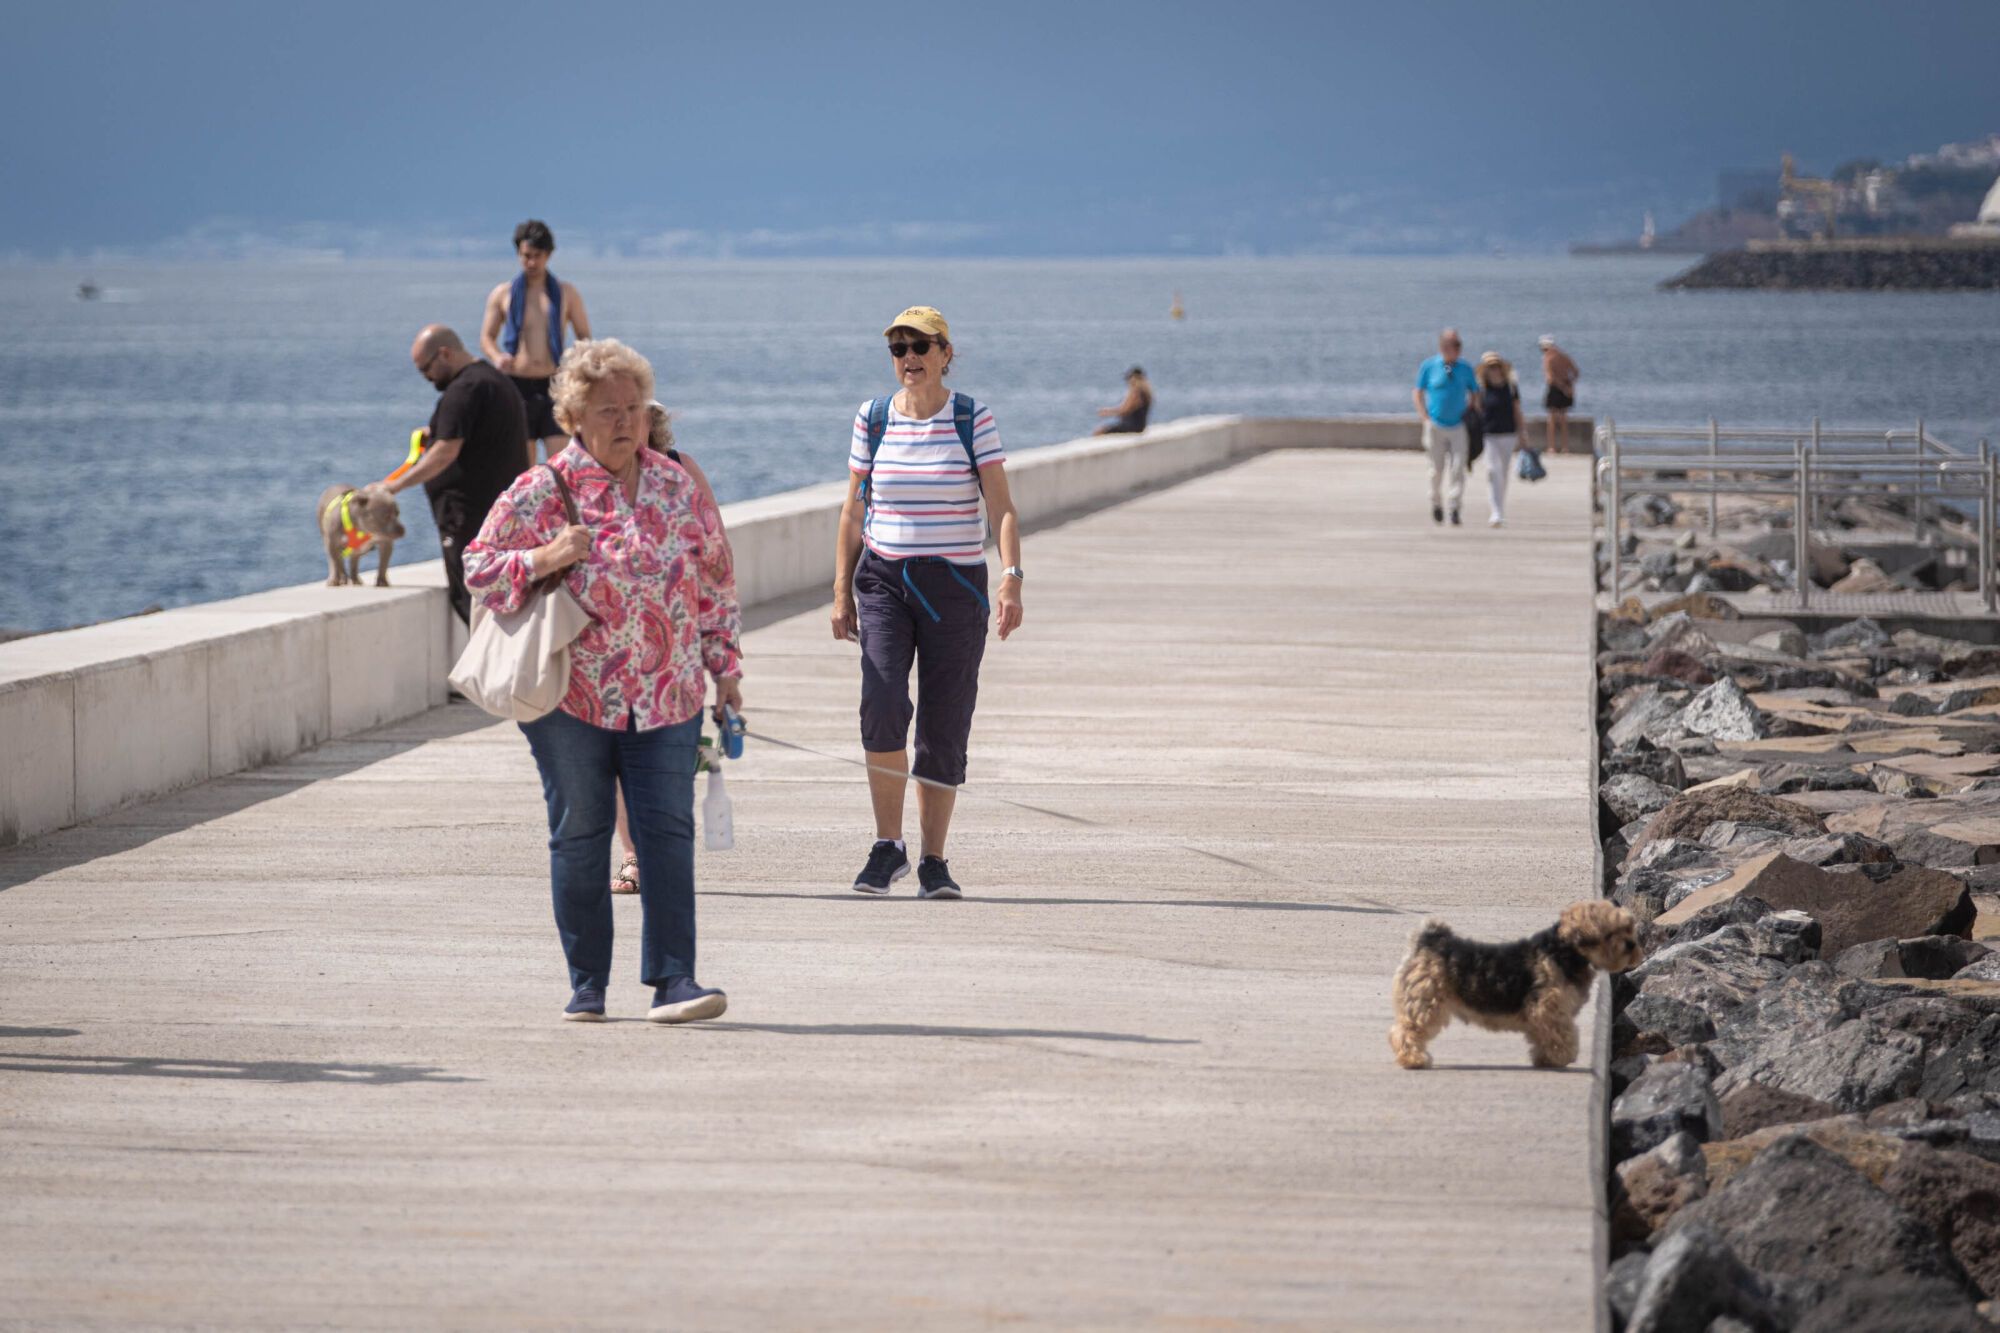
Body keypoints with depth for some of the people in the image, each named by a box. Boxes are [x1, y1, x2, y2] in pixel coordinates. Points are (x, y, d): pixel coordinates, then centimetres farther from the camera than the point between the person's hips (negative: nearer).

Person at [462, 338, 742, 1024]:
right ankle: (587, 986, 14)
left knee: (668, 833, -6)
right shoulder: (541, 491, -1)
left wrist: (725, 665, 12)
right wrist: (546, 557, -16)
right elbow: (479, 567, 0)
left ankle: (672, 981, -7)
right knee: (579, 838, 5)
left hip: (667, 697, 2)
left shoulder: (679, 488, 9)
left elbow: (717, 579, 16)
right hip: (571, 696, -2)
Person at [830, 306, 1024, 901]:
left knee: (944, 726, 0)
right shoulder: (873, 420, 5)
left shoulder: (973, 418, -1)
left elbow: (1001, 507, -6)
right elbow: (853, 512, 10)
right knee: (882, 704, -19)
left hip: (955, 585, -1)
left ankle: (934, 862, 10)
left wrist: (1012, 578, -20)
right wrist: (841, 593, 5)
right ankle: (887, 847, -8)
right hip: (883, 582, 1)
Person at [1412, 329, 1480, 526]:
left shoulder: (1465, 369, 2)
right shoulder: (1428, 367, -3)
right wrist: (1425, 418, -5)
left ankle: (1454, 508, -9)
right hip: (1435, 426, -1)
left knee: (1458, 467, -9)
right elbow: (1417, 393, 3)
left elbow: (1475, 394, 14)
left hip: (1458, 426, 1)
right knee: (1437, 468, 6)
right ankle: (1436, 505, 25)